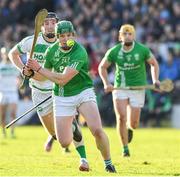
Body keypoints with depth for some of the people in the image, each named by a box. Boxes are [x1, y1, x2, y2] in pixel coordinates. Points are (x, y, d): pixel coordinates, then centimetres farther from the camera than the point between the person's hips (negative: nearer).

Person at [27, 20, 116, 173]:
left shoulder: (79, 53, -22)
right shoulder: (52, 51, -2)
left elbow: (62, 79, -25)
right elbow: (46, 73, 15)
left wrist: (38, 68, -18)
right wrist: (31, 72, -5)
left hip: (83, 93, -4)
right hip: (62, 98, 4)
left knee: (97, 130, -24)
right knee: (64, 143, -2)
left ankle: (108, 163, 0)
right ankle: (72, 124, 34)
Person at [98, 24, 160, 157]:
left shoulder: (142, 50, -8)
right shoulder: (114, 52, -6)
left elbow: (154, 64, 6)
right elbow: (102, 67, 8)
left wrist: (155, 80, -7)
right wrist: (106, 83, -5)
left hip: (138, 88, 0)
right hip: (120, 88, 0)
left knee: (133, 123, -1)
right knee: (121, 117, -16)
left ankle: (130, 129, 39)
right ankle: (125, 148, -2)